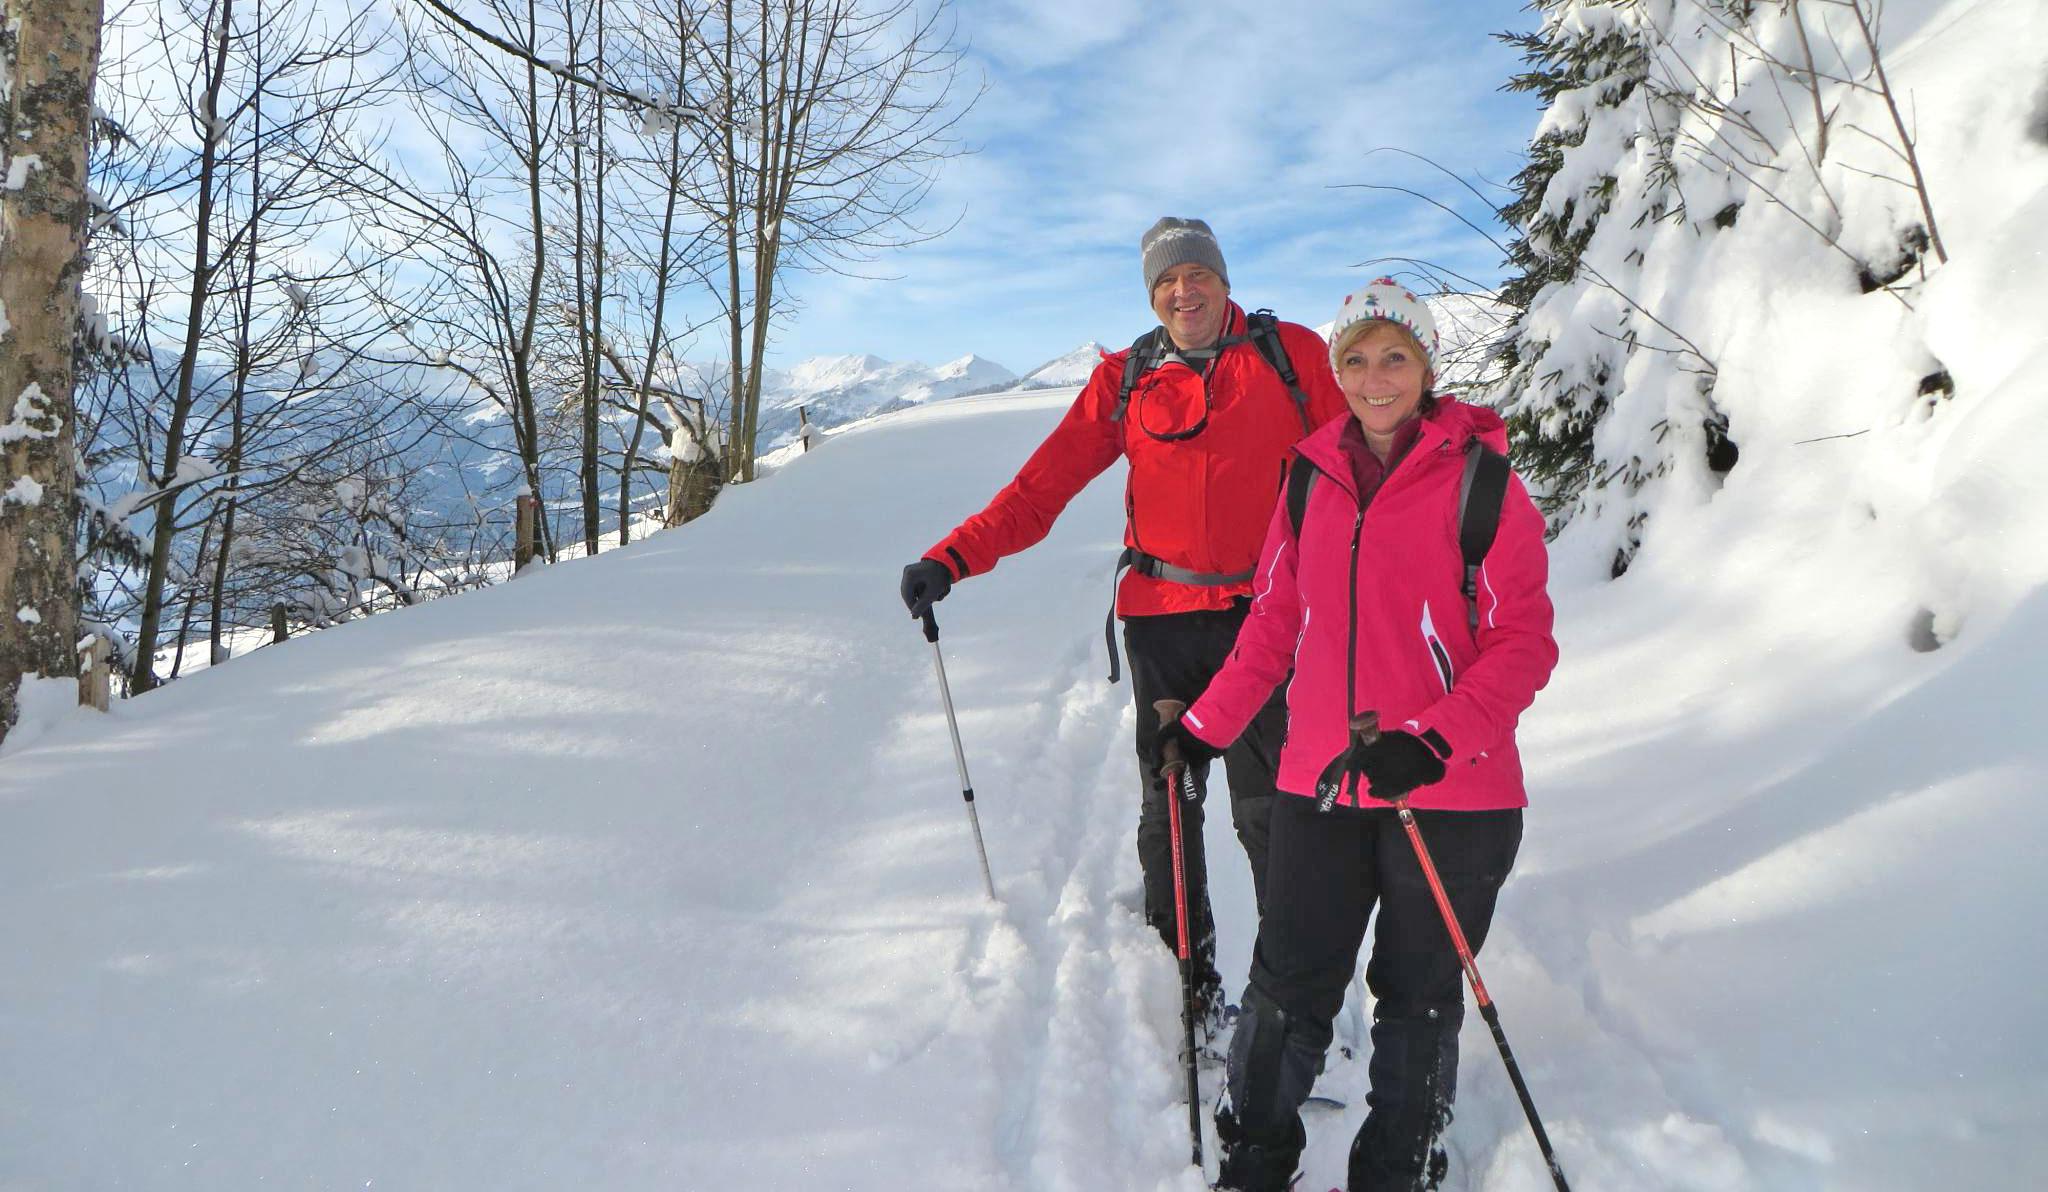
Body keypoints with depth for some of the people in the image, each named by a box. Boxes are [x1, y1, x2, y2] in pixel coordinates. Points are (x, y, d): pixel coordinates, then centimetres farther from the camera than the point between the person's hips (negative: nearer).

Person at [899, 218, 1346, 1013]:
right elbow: (1042, 486, 3)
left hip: (1261, 611, -2)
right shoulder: (1125, 380, 7)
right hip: (1162, 617, 2)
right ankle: (1185, 975, 22)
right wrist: (951, 559, -7)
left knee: (1268, 811, -2)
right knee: (1168, 803, 7)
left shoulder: (1291, 354, 4)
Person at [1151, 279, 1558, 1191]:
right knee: (1287, 989, 6)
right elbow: (1276, 622, 15)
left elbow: (1524, 642, -8)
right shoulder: (1313, 477, 7)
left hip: (1451, 794, -3)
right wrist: (1207, 725, 13)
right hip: (1320, 783, 3)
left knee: (1417, 998, 10)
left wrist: (1433, 741, -22)